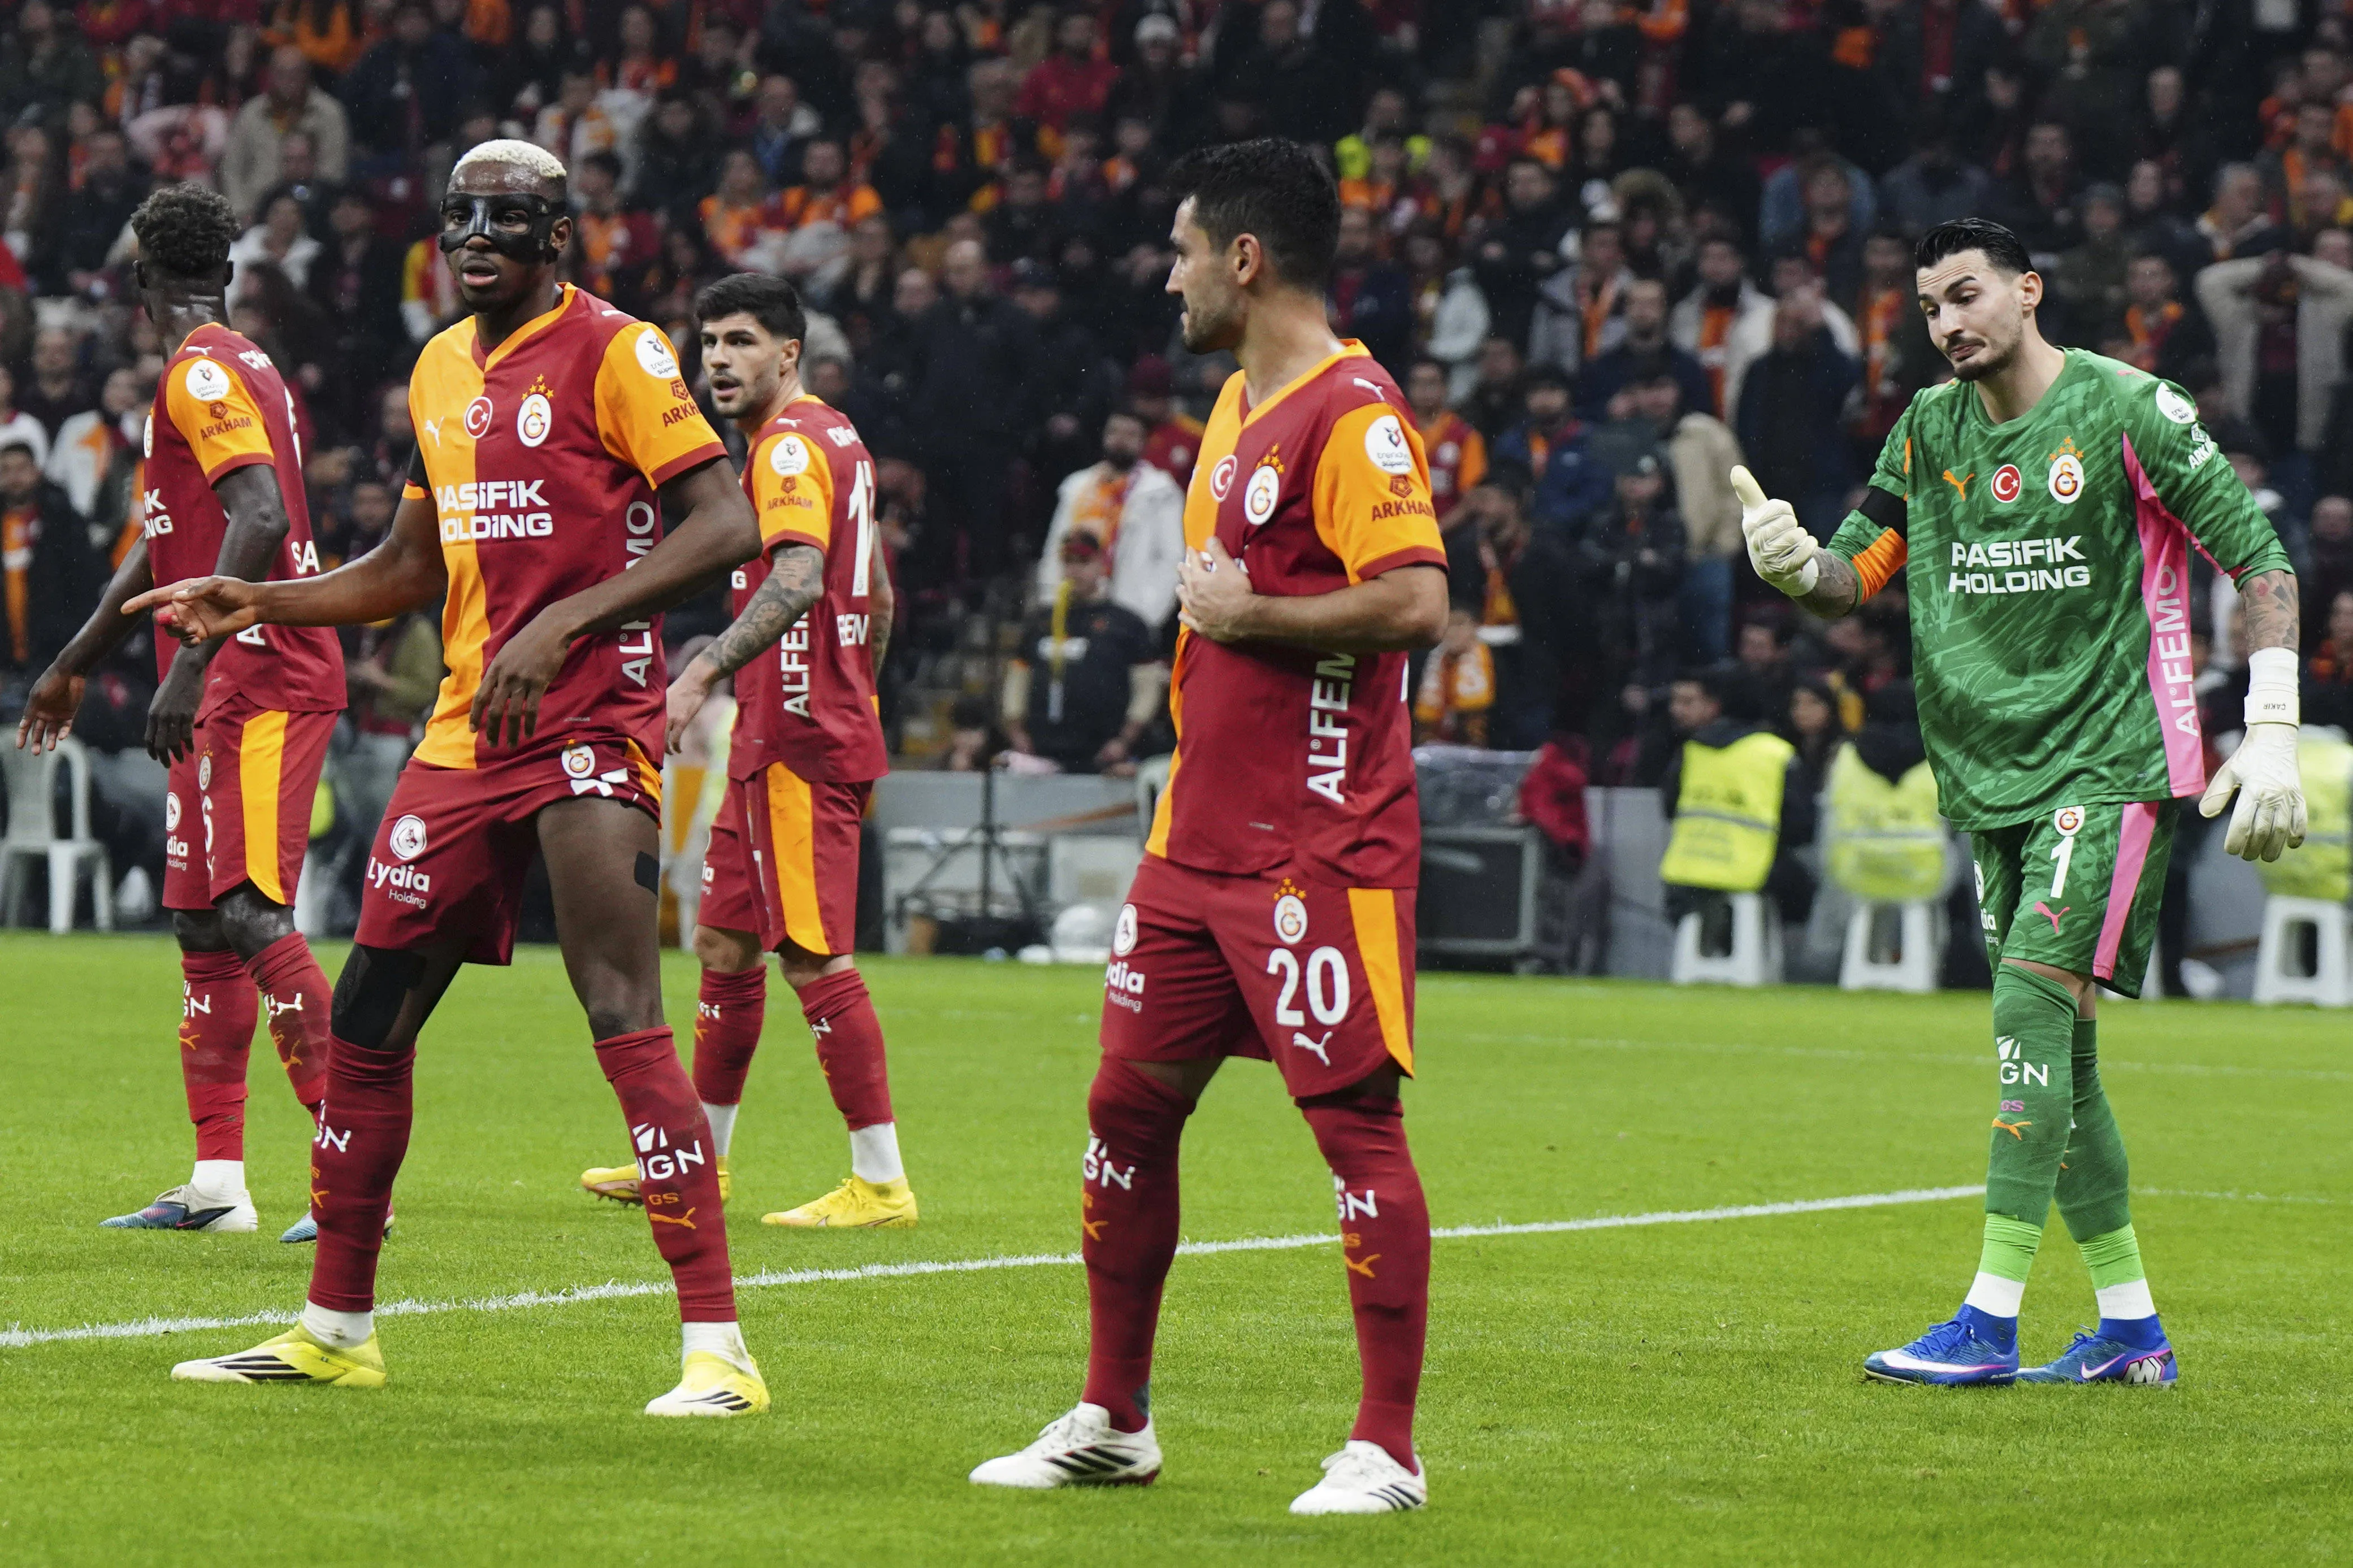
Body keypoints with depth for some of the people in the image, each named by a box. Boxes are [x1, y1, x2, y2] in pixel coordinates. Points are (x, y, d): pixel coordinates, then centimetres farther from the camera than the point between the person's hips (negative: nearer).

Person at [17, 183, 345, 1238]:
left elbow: (258, 518, -24)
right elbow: (167, 547, 31)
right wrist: (73, 666, 38)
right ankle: (215, 1181, 16)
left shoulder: (201, 372, -10)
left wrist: (190, 667, -27)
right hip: (232, 685, 10)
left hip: (261, 678, -10)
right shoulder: (242, 370, 21)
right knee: (201, 919, 12)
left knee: (251, 914, -17)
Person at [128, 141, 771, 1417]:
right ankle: (337, 1327, 20)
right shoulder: (441, 370, 16)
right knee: (368, 1014, 8)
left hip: (590, 723, -8)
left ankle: (716, 1346, -14)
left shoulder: (613, 353, -8)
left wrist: (560, 625, -23)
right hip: (467, 732, 8)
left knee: (624, 1017, -15)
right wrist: (258, 605, 15)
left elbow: (725, 525, -16)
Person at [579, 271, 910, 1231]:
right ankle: (699, 1161, 24)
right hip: (779, 742, 10)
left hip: (795, 745, -10)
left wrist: (704, 674, -37)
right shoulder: (836, 442, 18)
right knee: (724, 943, 15)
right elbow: (877, 596, 24)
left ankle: (881, 1184, -9)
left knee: (815, 957, -10)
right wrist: (854, 707, 30)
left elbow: (798, 582, -28)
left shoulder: (789, 445, -12)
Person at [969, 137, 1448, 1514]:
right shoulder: (1239, 407, 16)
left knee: (1355, 1117, -6)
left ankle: (1387, 1450, -1)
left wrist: (1249, 615, -15)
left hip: (1322, 852, -10)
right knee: (1129, 1101, 11)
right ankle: (1114, 1423, 21)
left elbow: (1417, 602, -24)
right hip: (1204, 835, 10)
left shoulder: (1353, 412, -14)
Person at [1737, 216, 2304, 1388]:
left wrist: (2271, 735, -11)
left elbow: (2258, 556, -5)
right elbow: (1859, 574, 11)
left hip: (2114, 762, -7)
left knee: (2034, 996, -18)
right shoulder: (1930, 428, 10)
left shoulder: (2124, 410, -7)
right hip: (1992, 772, 7)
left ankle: (1989, 1323, -20)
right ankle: (2129, 1327, 16)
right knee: (2054, 1053, 7)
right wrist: (1796, 563, -14)